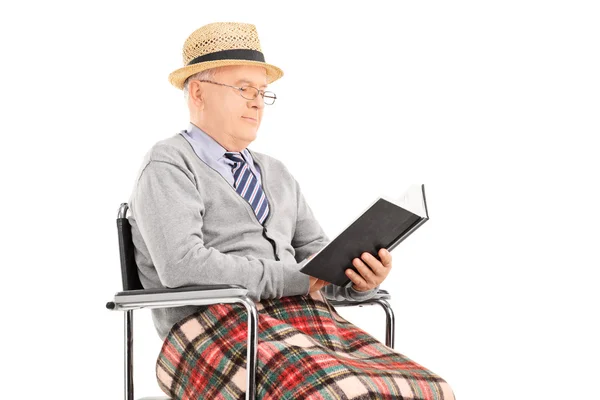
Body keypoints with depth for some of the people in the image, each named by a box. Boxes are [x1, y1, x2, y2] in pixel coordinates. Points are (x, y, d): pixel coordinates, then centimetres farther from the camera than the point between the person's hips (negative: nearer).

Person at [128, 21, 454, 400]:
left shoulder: (278, 174, 25)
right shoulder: (168, 166, 2)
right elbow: (183, 264, -14)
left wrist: (359, 277, -4)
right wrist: (293, 279, -11)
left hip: (302, 317, 7)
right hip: (218, 323, -6)